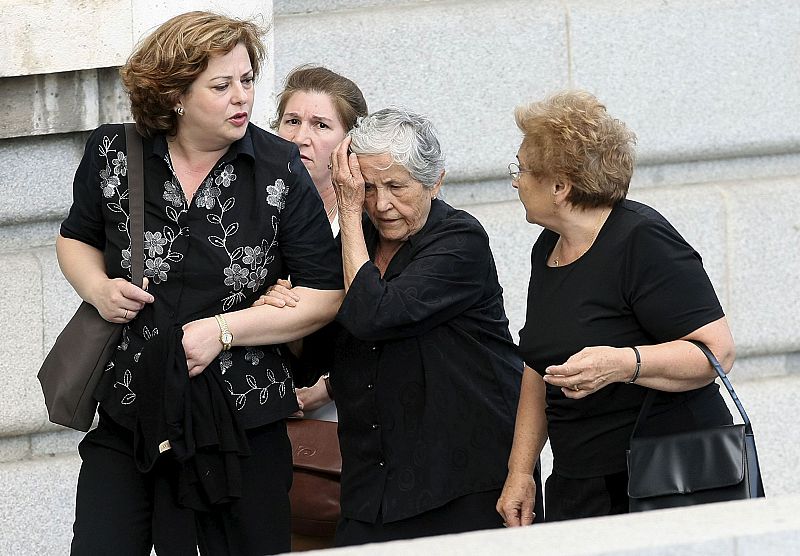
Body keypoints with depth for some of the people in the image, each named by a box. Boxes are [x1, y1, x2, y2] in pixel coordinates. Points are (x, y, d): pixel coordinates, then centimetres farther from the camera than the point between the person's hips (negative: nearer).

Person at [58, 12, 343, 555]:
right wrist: (97, 288, -4)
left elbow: (325, 294, -3)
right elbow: (77, 238, 19)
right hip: (128, 413, 1)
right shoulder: (113, 154, 0)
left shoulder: (279, 169, -4)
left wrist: (223, 330, -12)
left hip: (241, 423, -1)